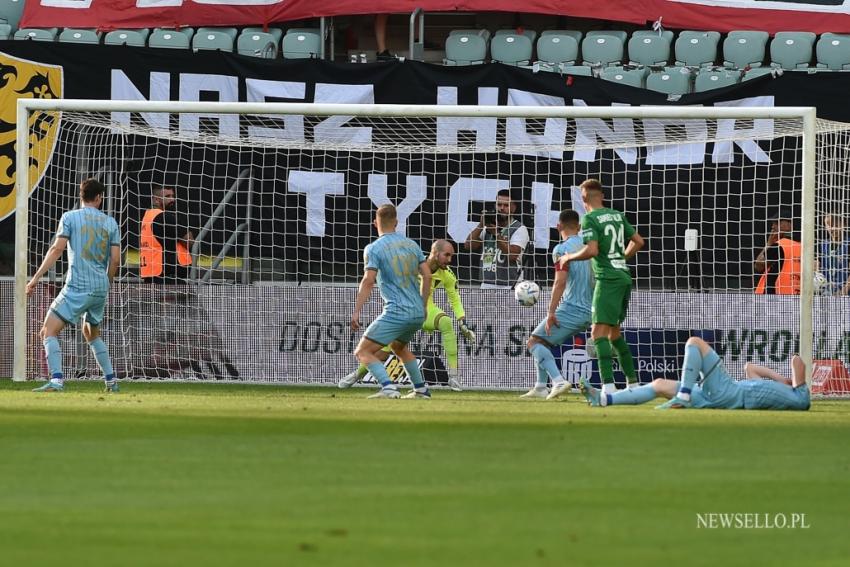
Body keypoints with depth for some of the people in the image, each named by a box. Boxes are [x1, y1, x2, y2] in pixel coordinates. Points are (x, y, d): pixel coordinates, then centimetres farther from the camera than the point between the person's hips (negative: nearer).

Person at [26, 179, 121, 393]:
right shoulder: (110, 222, 10)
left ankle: (56, 379, -27)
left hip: (77, 287, -5)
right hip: (101, 288, 5)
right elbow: (115, 259, 7)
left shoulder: (70, 217, -1)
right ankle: (111, 381, 24)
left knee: (49, 332, -8)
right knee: (92, 334, 26)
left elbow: (57, 249, -9)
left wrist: (36, 277, -8)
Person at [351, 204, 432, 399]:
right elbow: (427, 275, 11)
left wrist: (356, 312, -16)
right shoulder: (411, 244, 12)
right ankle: (421, 389, 33)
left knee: (363, 352, -6)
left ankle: (388, 387, -25)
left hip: (396, 313, -7)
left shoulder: (374, 249, -5)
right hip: (418, 313, 7)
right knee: (398, 346, 33)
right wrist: (423, 306, 22)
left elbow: (369, 281, -15)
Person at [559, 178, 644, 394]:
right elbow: (638, 241, 18)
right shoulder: (618, 216, 14)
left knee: (599, 332, -12)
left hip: (608, 279, -8)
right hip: (624, 277, 8)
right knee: (614, 332, 20)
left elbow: (592, 250, -19)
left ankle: (608, 386, -25)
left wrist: (569, 257, -3)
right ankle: (633, 383, 21)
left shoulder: (590, 219, -9)